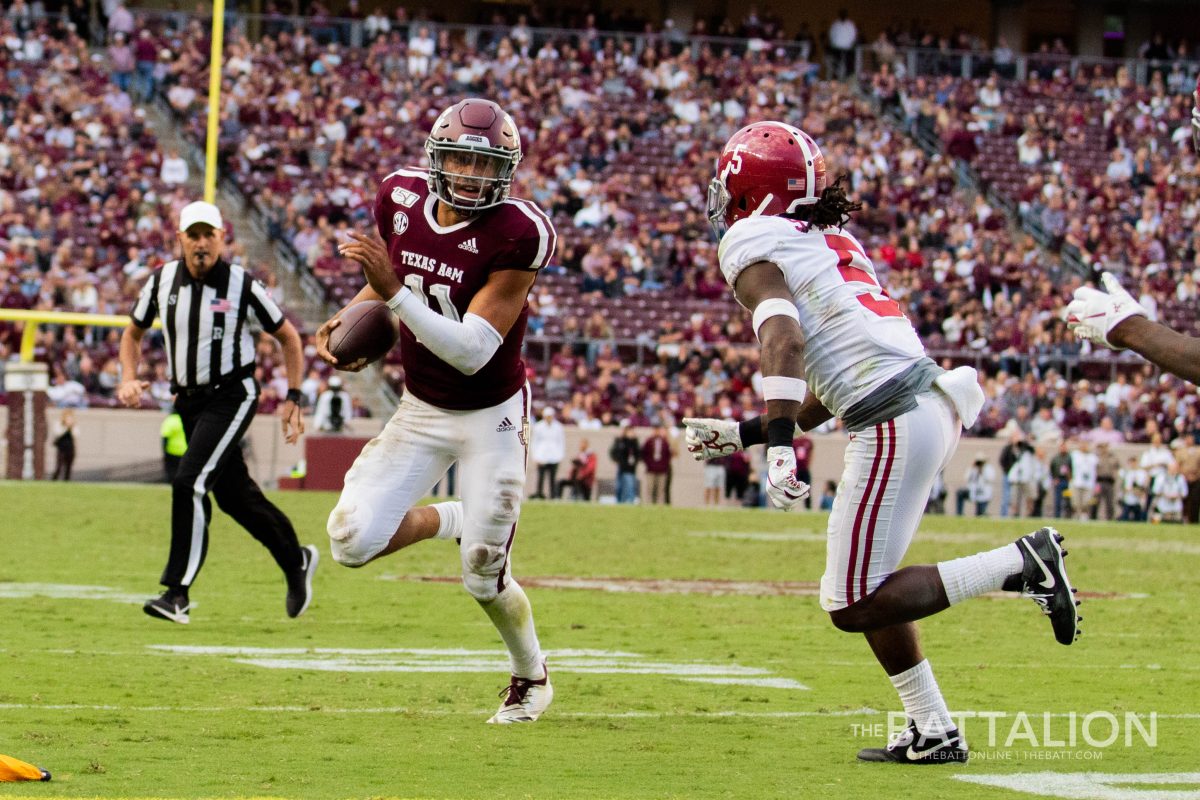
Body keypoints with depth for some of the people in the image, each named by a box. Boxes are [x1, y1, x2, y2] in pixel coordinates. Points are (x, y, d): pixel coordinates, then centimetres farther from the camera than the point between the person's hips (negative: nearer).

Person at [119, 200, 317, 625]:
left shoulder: (242, 285, -12)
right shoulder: (162, 281, -1)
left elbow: (288, 337, 0)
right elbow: (133, 332, 15)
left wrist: (292, 398, -4)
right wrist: (128, 378, -2)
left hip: (231, 395, -6)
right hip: (189, 399, 6)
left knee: (190, 483, -20)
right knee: (233, 495, 13)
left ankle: (177, 593, -17)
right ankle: (296, 560, 35)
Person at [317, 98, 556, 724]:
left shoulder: (517, 235, -26)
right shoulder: (401, 200, -10)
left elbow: (472, 352, -31)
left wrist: (394, 293, -39)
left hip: (492, 415, -5)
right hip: (420, 411, 5)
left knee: (484, 580, -3)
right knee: (352, 543, -11)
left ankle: (531, 675, 29)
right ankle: (450, 521, 21)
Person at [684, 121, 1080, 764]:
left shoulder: (753, 243, -1)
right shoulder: (831, 242, 25)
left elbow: (784, 342, -20)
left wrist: (780, 446, -29)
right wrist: (743, 435, 30)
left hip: (895, 423, -9)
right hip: (929, 400, 9)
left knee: (854, 606, -5)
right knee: (866, 588, 18)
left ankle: (1019, 563, -10)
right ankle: (932, 733, 15)